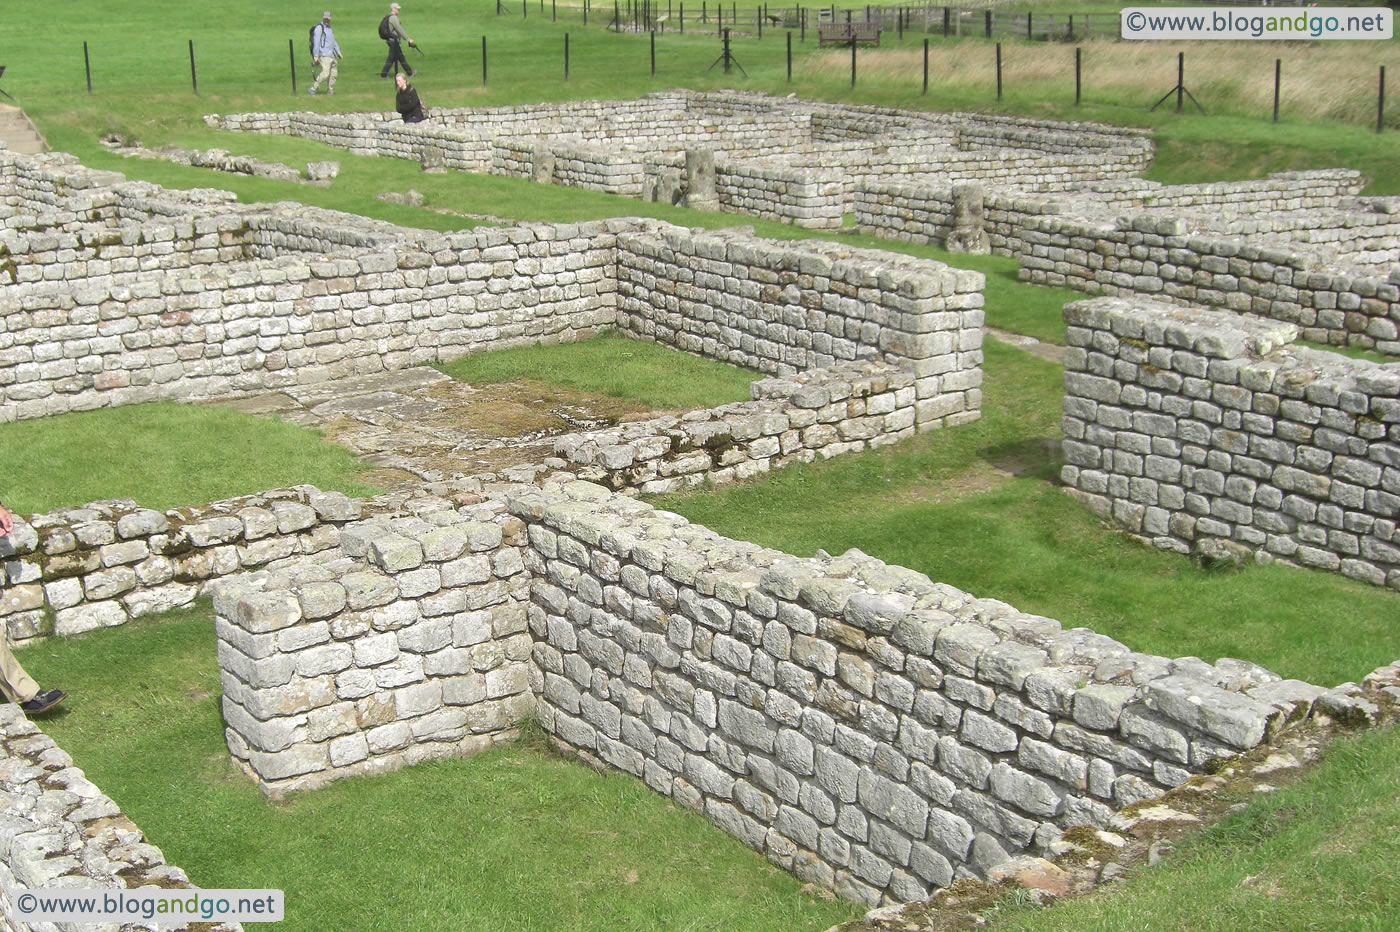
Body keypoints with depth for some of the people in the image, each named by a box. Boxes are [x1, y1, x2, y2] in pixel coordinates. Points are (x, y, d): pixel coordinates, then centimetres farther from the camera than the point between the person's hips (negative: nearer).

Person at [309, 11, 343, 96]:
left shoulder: (329, 28, 21)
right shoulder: (319, 28, -5)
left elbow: (334, 42, 31)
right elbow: (316, 42, -11)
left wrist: (339, 53, 30)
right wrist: (315, 55, -18)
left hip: (332, 55, 8)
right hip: (324, 55, -8)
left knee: (333, 73, 6)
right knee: (325, 73, -18)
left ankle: (330, 91, 14)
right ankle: (313, 88, -14)